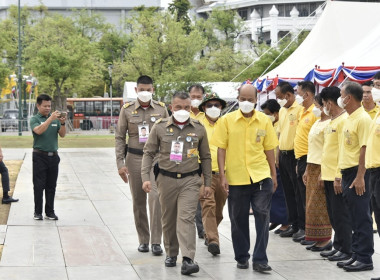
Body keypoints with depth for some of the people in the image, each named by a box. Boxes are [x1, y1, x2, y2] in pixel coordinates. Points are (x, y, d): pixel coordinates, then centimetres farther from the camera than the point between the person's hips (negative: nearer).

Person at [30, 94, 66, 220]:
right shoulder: (34, 119, 0)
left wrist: (62, 123, -16)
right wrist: (50, 119, -26)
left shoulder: (55, 118, 10)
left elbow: (62, 134, 2)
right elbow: (39, 131, -20)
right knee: (39, 185, -2)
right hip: (39, 156, -3)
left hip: (53, 156, 4)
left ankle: (50, 212, 13)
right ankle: (38, 212, 6)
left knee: (51, 186, 7)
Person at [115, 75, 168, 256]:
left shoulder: (161, 109, 5)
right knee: (138, 201, 6)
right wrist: (120, 163, -3)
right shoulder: (127, 110, 3)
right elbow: (119, 137, 4)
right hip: (134, 158, 1)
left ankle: (156, 241, -11)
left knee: (156, 196, -14)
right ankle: (143, 240, 18)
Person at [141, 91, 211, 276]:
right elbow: (149, 153, 5)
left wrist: (208, 183, 9)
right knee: (168, 219, 12)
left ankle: (188, 260, -19)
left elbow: (205, 157, 11)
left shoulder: (198, 129, 3)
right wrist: (145, 177, -5)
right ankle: (171, 253, 30)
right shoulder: (160, 127, 0)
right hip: (166, 179, 1)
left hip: (190, 180, -1)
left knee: (186, 218, -13)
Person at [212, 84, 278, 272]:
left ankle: (260, 260, 1)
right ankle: (242, 258, 23)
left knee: (262, 216, -5)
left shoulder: (264, 121, 3)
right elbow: (221, 148, 0)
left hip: (261, 176, 0)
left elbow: (269, 149, 9)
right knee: (238, 219, 9)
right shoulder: (227, 120, 0)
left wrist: (273, 174, 9)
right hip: (236, 178, 0)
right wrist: (222, 175, -6)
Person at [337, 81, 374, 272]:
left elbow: (365, 149, -19)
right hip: (347, 172, 9)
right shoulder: (349, 119, 14)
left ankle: (365, 258, 1)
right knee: (354, 218, 13)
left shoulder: (363, 119, -14)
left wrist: (360, 177, -22)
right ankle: (357, 254, 19)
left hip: (357, 173, -9)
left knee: (361, 218, -4)